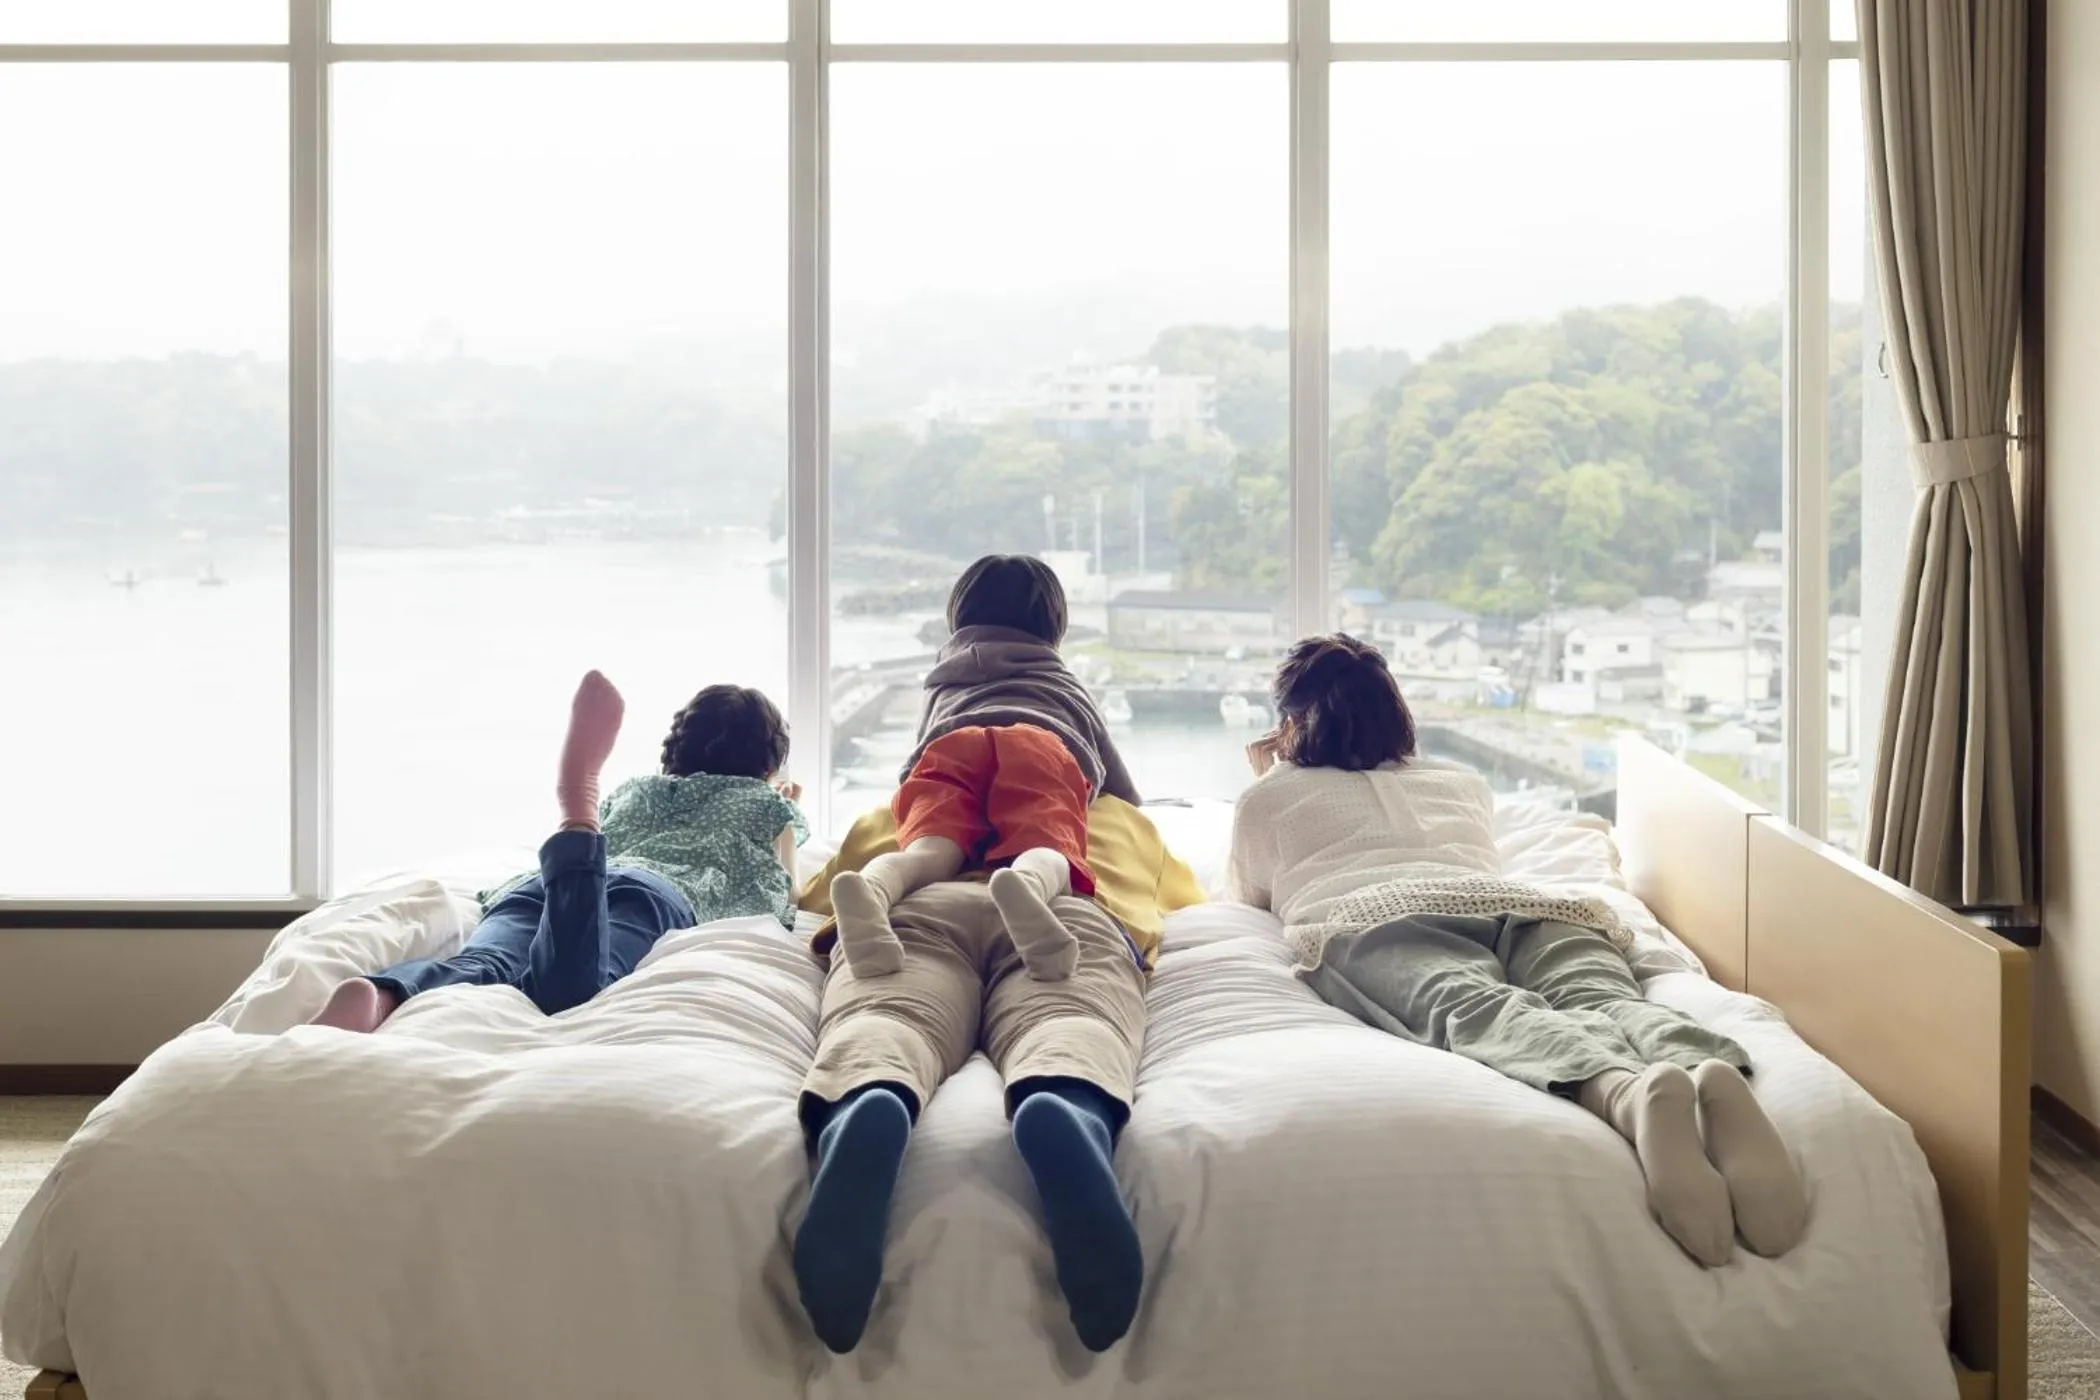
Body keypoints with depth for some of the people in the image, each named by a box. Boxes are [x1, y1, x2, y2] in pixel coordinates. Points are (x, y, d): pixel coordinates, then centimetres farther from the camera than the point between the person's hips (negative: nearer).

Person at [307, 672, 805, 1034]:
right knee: (569, 986, -38)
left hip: (537, 883, 4)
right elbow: (782, 903, 43)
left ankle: (376, 998, -62)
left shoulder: (634, 788, 44)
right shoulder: (765, 801, 34)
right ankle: (578, 801, -50)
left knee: (480, 968, -30)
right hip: (651, 891, -4)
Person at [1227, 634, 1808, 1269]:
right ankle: (1709, 1073, -63)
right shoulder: (1462, 780, 43)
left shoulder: (1271, 795, 33)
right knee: (1602, 999, -25)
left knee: (1475, 1007, -33)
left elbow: (1246, 894, 47)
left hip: (1372, 918, -4)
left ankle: (1626, 1092, -68)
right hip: (1513, 903, 4)